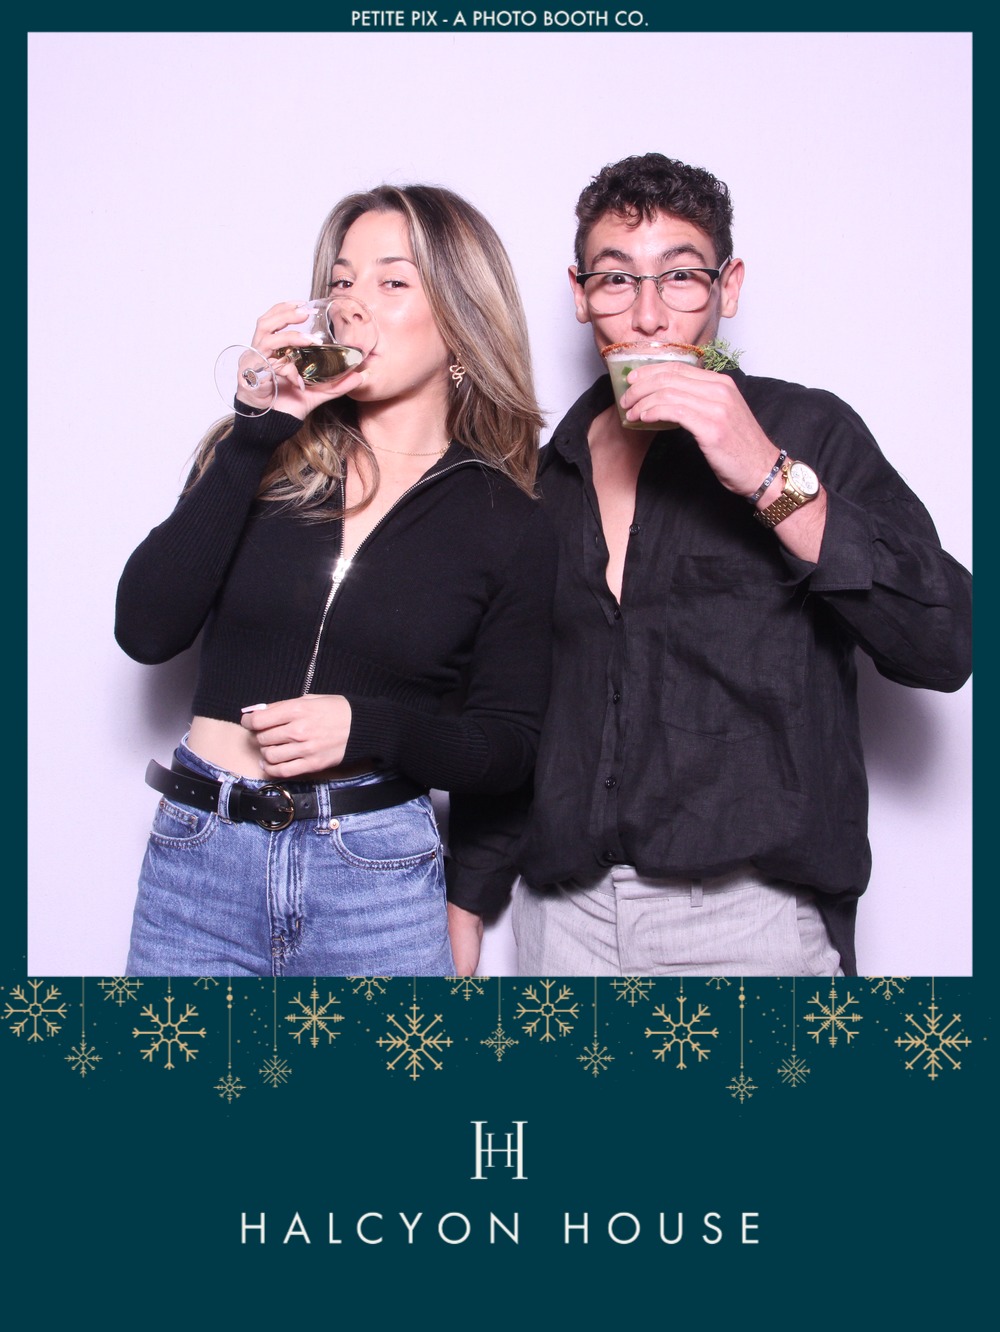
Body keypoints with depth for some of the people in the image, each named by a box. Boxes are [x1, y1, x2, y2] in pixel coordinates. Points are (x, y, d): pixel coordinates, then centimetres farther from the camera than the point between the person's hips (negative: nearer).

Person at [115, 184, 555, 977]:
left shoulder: (507, 523, 1)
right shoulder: (259, 456, 4)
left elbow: (508, 746, 1)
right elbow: (146, 631, -9)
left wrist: (369, 727, -16)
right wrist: (259, 433, -11)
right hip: (197, 858, 2)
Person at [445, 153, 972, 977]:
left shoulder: (806, 431, 0)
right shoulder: (545, 476, 11)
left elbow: (944, 648, -12)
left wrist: (772, 479, -18)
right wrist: (467, 899, 14)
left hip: (747, 913, -3)